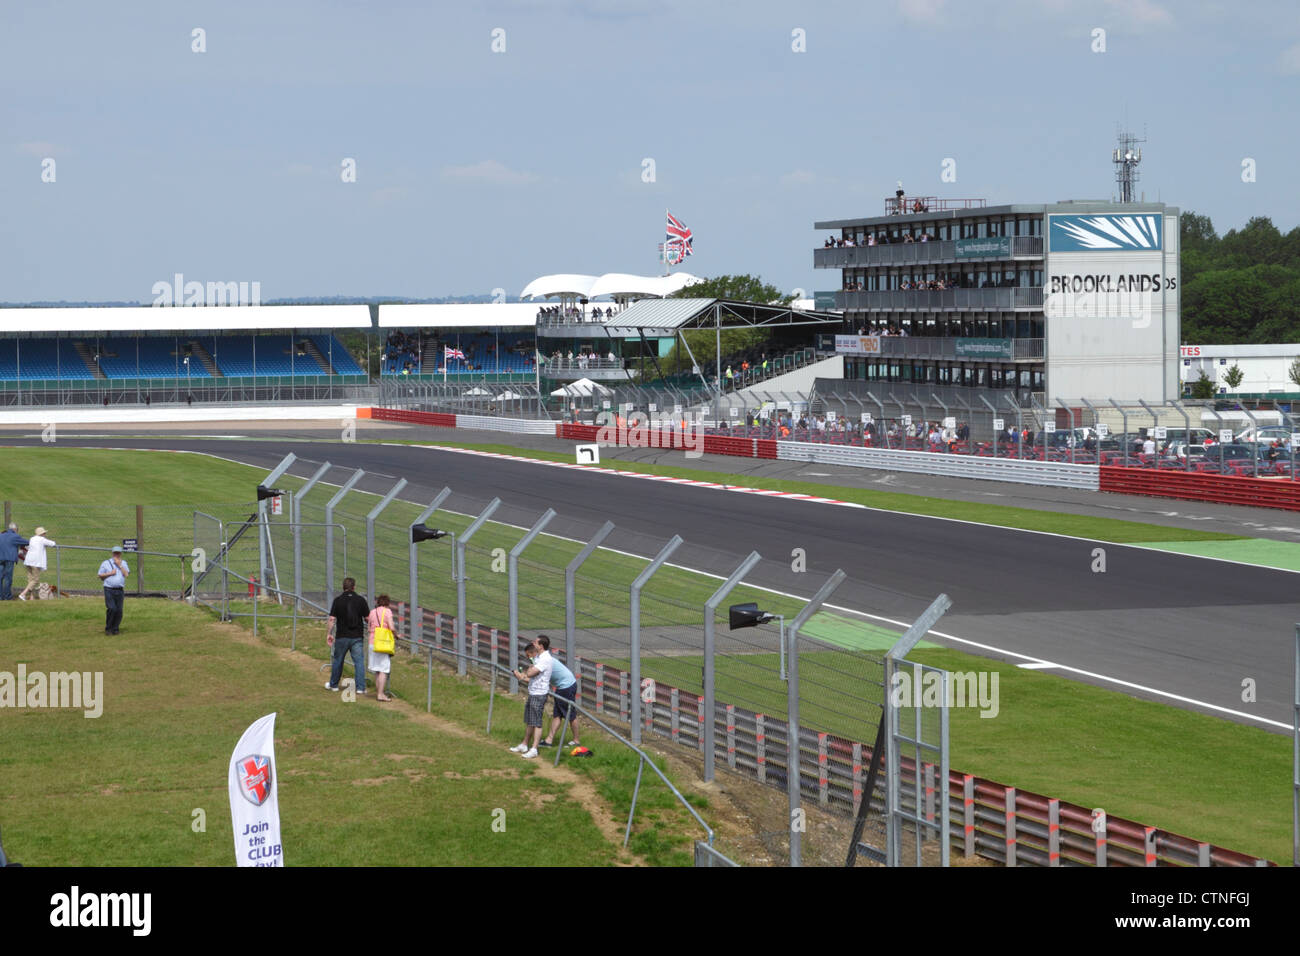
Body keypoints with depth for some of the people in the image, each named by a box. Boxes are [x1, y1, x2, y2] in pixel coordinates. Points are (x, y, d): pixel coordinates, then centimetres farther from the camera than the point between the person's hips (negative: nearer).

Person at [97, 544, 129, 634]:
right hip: (109, 589, -3)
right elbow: (100, 576, 7)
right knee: (112, 609, -16)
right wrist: (110, 573, -5)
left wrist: (119, 565, -6)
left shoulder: (123, 563, 16)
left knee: (119, 610, -3)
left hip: (120, 590, 3)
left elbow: (126, 574, 1)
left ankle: (115, 629, 9)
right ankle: (108, 628, -2)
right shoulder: (105, 563, 9)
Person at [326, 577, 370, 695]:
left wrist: (329, 634, 2)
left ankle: (333, 685, 27)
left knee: (338, 660, 14)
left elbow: (332, 619, -5)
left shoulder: (338, 600, -3)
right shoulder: (360, 600, -3)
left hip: (342, 637, 1)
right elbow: (368, 618, -1)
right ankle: (360, 687, -6)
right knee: (359, 662, 1)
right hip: (357, 636, -1)